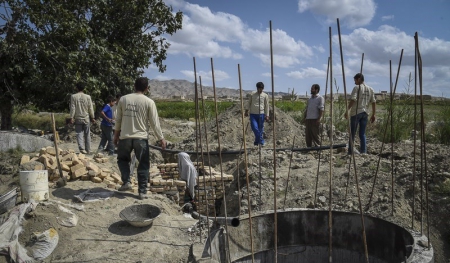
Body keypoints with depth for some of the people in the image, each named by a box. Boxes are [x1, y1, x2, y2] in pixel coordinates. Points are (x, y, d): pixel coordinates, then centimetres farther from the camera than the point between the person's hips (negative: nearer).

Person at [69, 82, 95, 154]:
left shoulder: (73, 96, -4)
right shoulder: (88, 97, -2)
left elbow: (72, 108, -7)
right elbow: (90, 108, 0)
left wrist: (71, 117, -3)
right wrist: (92, 117, 9)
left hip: (77, 119, -1)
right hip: (86, 118, 1)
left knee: (79, 134, 2)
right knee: (87, 135, 9)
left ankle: (82, 148, -15)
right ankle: (88, 150, 15)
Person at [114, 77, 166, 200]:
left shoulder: (123, 99, 2)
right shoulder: (149, 102, -6)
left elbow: (118, 119, 9)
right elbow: (154, 123, -5)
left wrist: (116, 134, 22)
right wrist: (161, 138, 3)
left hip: (125, 137, 2)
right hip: (141, 138, -2)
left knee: (122, 159, 25)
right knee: (143, 165, 9)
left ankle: (126, 182, 11)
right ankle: (142, 191, 10)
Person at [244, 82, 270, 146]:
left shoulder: (265, 95, 4)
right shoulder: (252, 94, 4)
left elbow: (266, 106, 6)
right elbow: (249, 103, 10)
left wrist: (267, 115, 4)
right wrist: (246, 110, 2)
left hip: (261, 114, 0)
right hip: (253, 114, 0)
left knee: (260, 129, 4)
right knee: (254, 127, -14)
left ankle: (257, 142, 19)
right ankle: (261, 141, 2)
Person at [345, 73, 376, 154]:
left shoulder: (357, 88, -5)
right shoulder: (370, 89, 13)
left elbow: (352, 100, -17)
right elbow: (374, 102, 11)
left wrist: (347, 111, -14)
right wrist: (373, 115, 14)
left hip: (356, 113, -5)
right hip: (365, 113, 5)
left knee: (352, 133, 3)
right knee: (362, 133, 9)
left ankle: (350, 151, 6)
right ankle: (363, 151, 6)